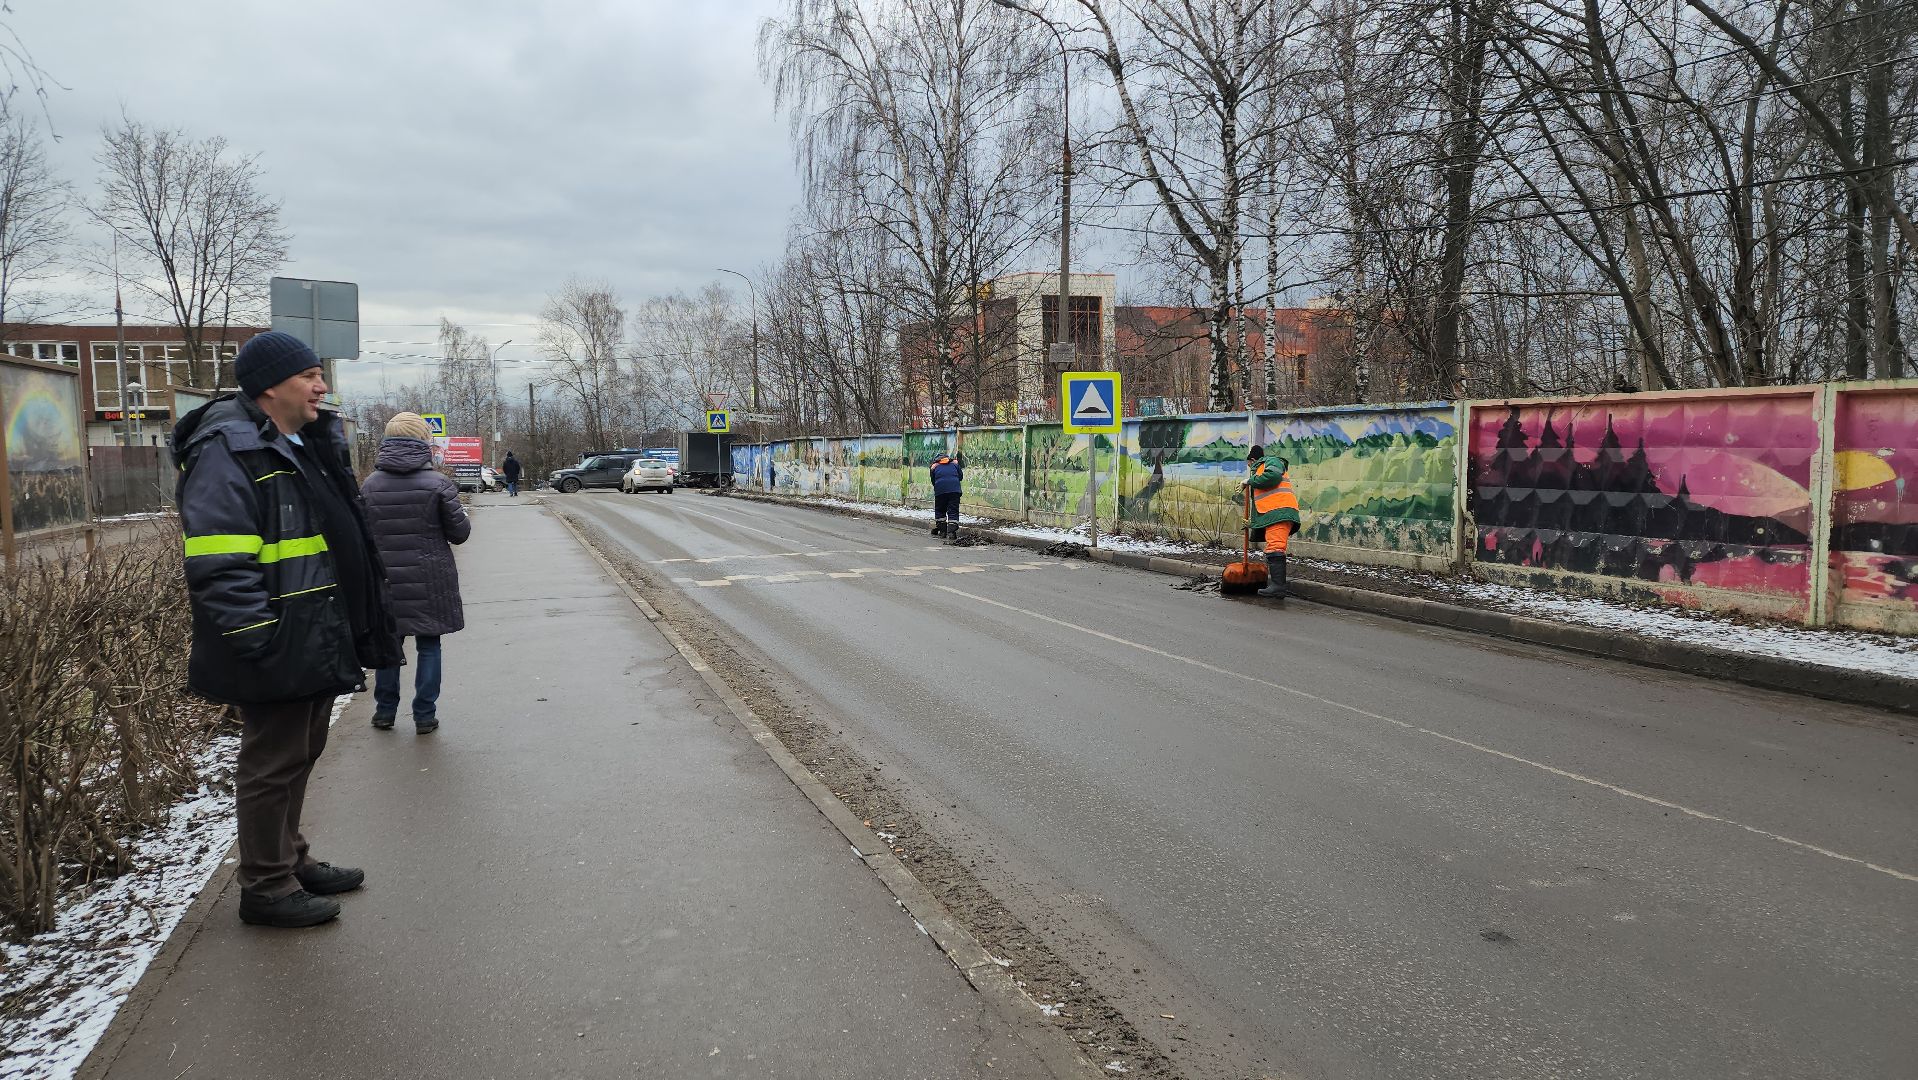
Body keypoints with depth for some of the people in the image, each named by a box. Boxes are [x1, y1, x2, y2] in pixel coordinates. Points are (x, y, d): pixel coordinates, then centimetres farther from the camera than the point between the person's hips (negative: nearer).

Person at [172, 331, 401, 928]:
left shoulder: (309, 446, 15)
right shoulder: (228, 454, -17)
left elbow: (343, 542, 25)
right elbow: (219, 565, -23)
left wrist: (362, 624, 22)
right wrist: (259, 641, -24)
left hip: (317, 646, 10)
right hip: (277, 652, -10)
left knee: (300, 752, 20)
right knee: (273, 763, 1)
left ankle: (290, 861, 35)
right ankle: (265, 887, 15)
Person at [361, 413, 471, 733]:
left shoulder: (370, 485, -2)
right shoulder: (438, 483, -11)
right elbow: (459, 532, -7)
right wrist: (465, 518, 13)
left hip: (385, 579, 3)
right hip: (429, 581, -2)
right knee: (428, 646, 7)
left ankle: (385, 711, 23)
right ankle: (425, 715, 9)